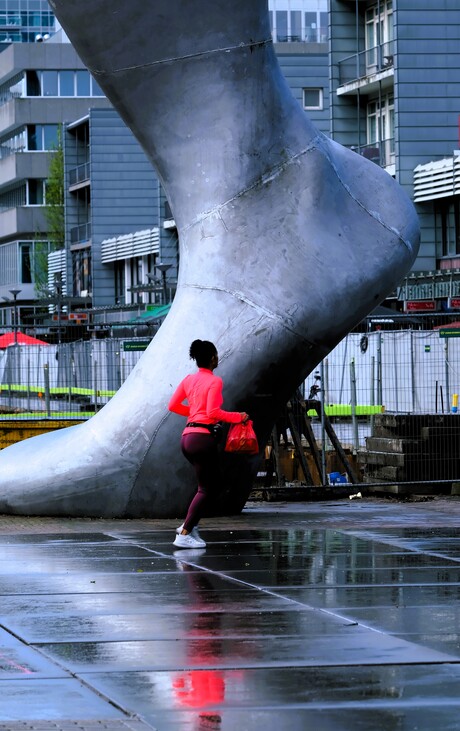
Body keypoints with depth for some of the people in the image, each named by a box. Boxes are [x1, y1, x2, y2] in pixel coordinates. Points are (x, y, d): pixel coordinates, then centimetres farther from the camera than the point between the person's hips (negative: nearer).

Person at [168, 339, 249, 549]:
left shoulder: (189, 379, 12)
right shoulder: (214, 381, -9)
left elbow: (173, 405, 12)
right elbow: (213, 412, -18)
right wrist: (238, 417, -8)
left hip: (187, 437, 8)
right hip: (202, 437, -8)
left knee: (213, 479, 21)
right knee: (207, 488, -1)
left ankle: (190, 525, 13)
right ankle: (184, 534, -8)